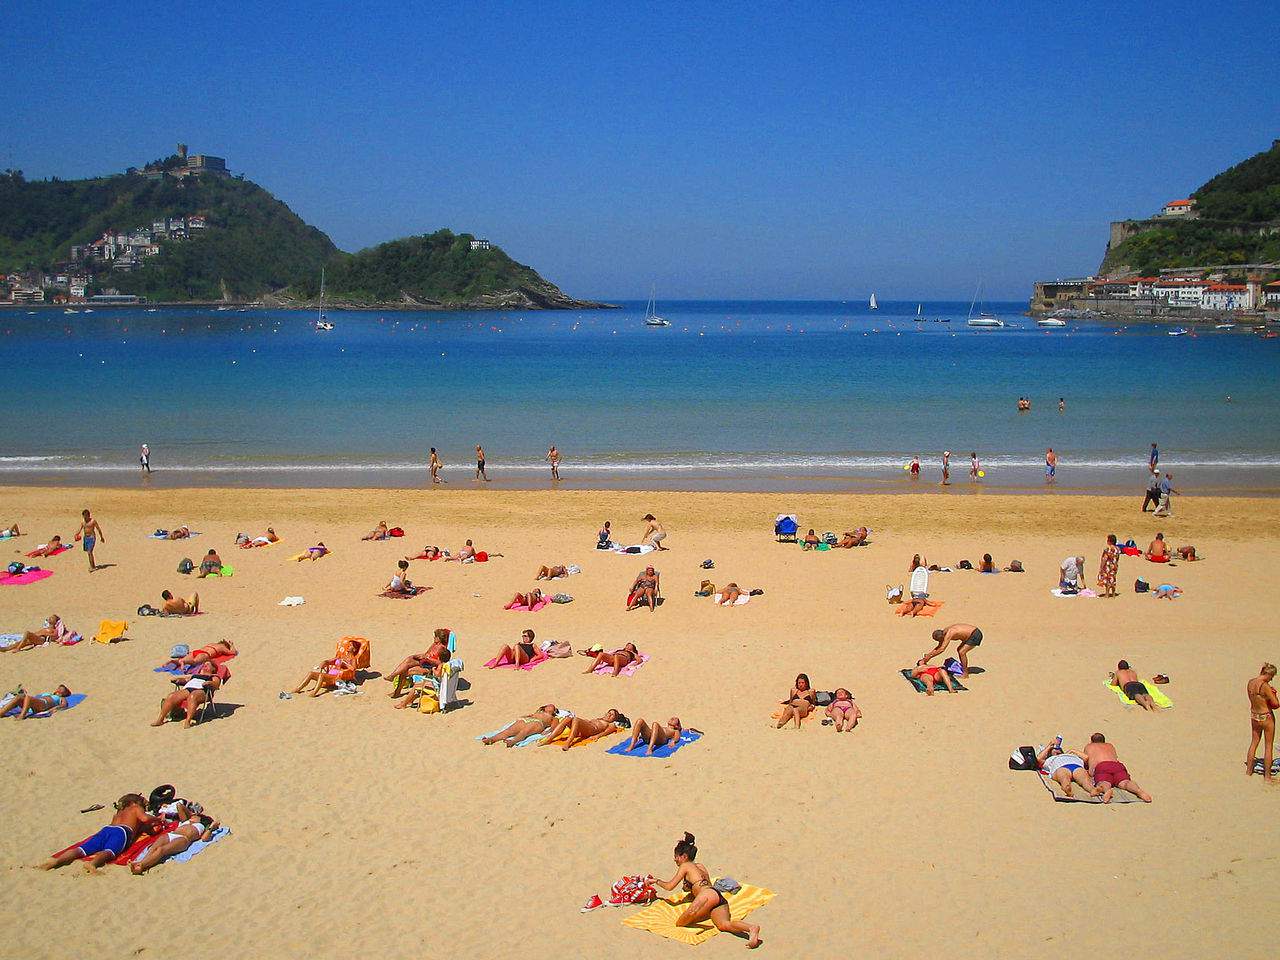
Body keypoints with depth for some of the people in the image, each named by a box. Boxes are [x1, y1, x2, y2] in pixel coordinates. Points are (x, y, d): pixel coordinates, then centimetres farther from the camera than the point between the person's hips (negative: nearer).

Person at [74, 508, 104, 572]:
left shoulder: (93, 521, -11)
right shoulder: (82, 522, 6)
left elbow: (98, 529, -4)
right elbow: (80, 529, 2)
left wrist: (101, 537, 2)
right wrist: (77, 534, -20)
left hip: (92, 537, -7)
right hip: (85, 537, 7)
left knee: (90, 552, -15)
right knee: (88, 552, 13)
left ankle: (92, 567, -11)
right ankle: (93, 565, 26)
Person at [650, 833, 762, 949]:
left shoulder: (685, 866, 17)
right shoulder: (700, 866, 37)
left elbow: (669, 886, 18)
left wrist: (657, 881, 37)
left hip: (708, 895, -7)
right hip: (720, 897, 7)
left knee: (679, 923, -9)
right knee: (724, 925, -20)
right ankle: (752, 928, -52)